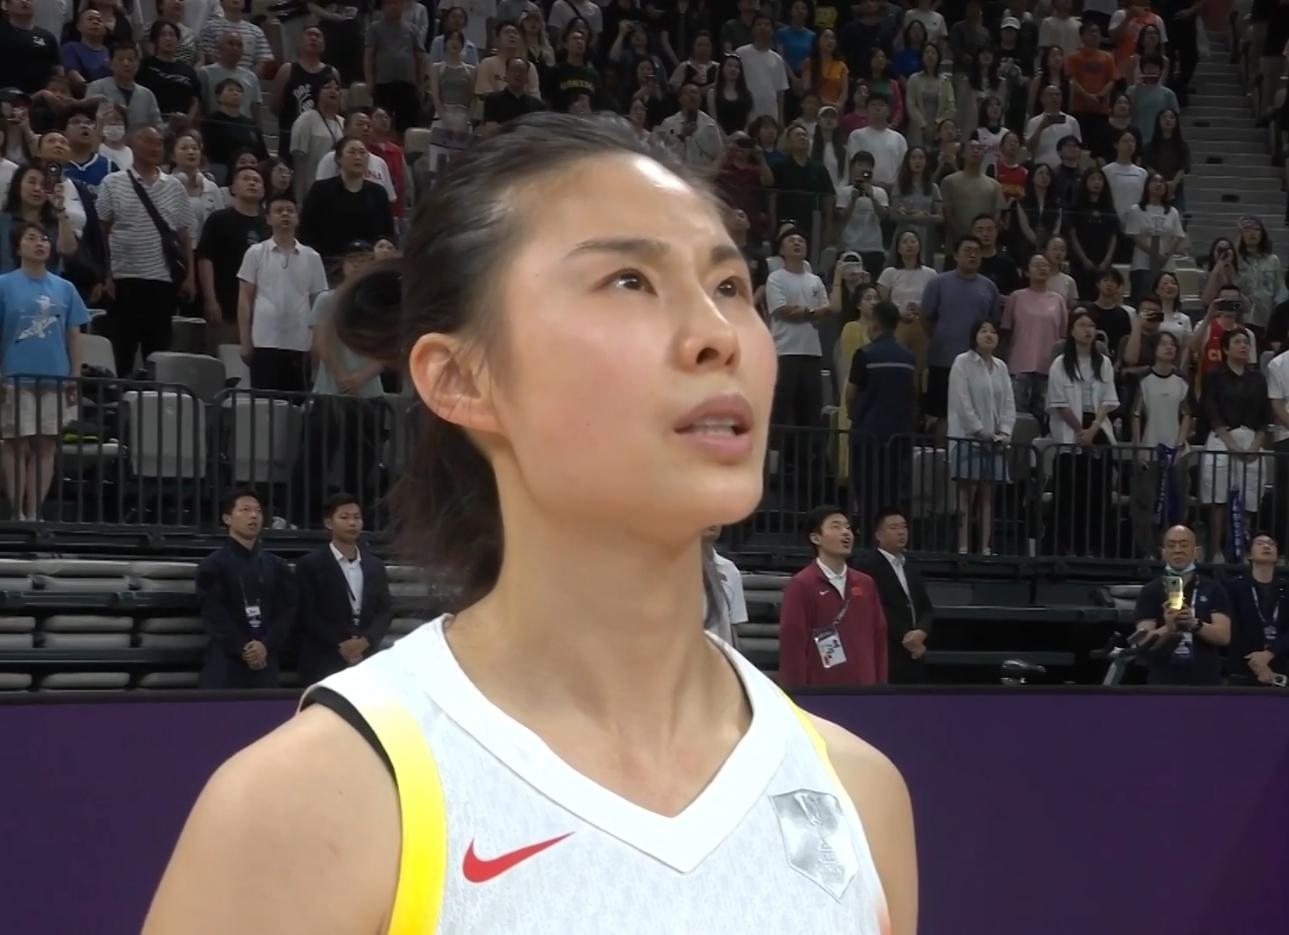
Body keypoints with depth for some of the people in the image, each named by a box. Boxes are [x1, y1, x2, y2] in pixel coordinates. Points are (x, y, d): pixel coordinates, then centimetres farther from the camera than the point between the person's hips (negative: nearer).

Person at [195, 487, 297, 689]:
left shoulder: (278, 567, 15)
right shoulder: (212, 566, 3)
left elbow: (287, 612, 6)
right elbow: (214, 615, -5)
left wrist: (266, 646, -10)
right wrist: (242, 650, -14)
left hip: (266, 664, 3)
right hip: (225, 664, -3)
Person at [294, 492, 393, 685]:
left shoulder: (375, 566, 15)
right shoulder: (310, 565, 2)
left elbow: (385, 610, 9)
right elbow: (307, 614, -4)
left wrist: (365, 641, -9)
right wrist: (340, 646, -12)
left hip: (366, 662, 4)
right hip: (324, 664, -4)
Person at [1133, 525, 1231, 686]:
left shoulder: (1213, 590, 7)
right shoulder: (1151, 591, 4)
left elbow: (1223, 635, -4)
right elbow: (1144, 642, -5)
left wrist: (1196, 624, -24)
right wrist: (1168, 629, -27)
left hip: (1205, 685, 1)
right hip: (1164, 686, -1)